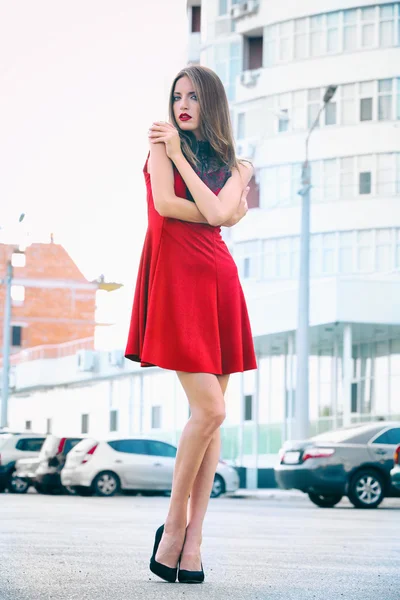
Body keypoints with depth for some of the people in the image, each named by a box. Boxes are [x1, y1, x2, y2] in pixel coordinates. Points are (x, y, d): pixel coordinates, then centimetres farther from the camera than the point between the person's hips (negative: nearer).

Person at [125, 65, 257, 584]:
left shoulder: (233, 167, 16)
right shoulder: (163, 143, 8)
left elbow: (216, 213, -5)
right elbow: (164, 204, -9)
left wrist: (177, 155, 0)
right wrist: (225, 214, 1)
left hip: (218, 278, 5)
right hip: (176, 277, -5)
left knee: (211, 415, -1)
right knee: (209, 409, -15)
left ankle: (192, 542, 2)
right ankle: (175, 524, 0)